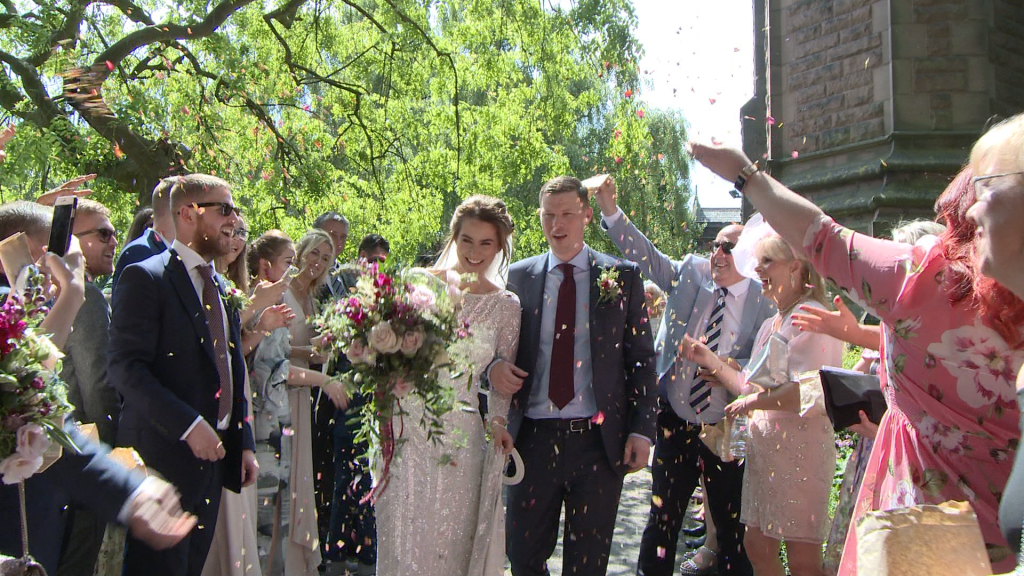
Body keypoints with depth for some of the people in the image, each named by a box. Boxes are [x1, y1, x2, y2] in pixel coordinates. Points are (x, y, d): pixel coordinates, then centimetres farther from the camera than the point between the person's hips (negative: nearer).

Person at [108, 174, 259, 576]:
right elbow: (125, 369, -18)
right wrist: (188, 426, -23)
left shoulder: (220, 287, 16)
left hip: (213, 455, 8)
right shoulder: (145, 278, -9)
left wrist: (244, 442, 15)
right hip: (164, 456, -7)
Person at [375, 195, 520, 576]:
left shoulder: (505, 306, 4)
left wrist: (497, 420, -9)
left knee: (457, 542, 6)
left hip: (464, 441, 1)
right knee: (403, 541, -1)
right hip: (407, 432, 0)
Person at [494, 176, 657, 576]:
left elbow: (642, 358, 2)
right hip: (534, 438, 1)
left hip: (599, 442, -1)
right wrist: (495, 367, -10)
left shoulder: (622, 277, 2)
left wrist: (642, 430, -5)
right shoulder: (519, 277, 6)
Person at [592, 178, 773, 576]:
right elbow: (645, 254, -4)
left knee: (732, 526, 8)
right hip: (675, 423, 2)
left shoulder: (764, 304, -6)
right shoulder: (691, 274, 3)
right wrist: (610, 211, -14)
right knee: (662, 517, 10)